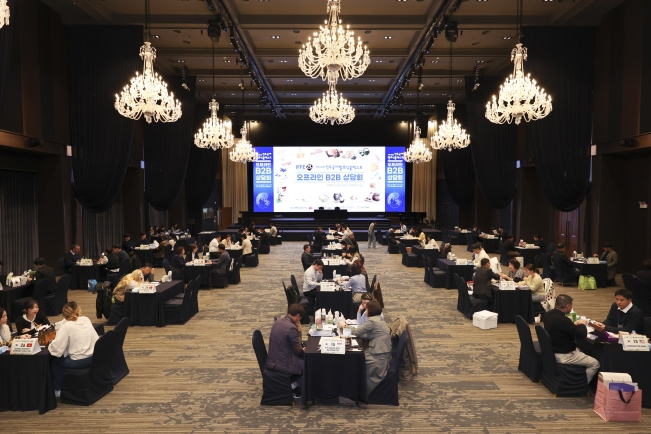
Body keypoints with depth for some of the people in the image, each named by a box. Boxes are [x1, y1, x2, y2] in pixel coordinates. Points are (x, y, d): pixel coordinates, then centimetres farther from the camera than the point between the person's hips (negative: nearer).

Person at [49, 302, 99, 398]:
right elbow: (96, 338, 3)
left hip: (78, 362, -6)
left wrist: (51, 344, 2)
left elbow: (57, 349, -19)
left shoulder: (66, 326, -14)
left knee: (55, 363, 19)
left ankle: (57, 390, 29)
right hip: (93, 358, 6)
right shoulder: (86, 320, 1)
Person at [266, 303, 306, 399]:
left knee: (301, 358, 27)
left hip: (271, 361, 9)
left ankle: (292, 384, 28)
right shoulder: (291, 328, -24)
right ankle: (294, 385, 15)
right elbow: (298, 351, -14)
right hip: (282, 364, -9)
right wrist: (304, 351, 5)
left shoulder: (278, 322, 2)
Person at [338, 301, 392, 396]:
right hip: (382, 354, 9)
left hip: (378, 358, -9)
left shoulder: (372, 321, -16)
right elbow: (368, 336, 13)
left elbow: (357, 332, -10)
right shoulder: (379, 319, 13)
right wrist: (348, 328, 8)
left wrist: (344, 326, 5)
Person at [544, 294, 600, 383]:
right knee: (595, 364, 6)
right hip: (564, 356, -9)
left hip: (553, 350, 9)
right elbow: (583, 334, -25)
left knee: (581, 351, 32)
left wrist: (574, 325, 8)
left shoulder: (549, 314, -3)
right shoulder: (562, 319, -32)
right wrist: (582, 324, -4)